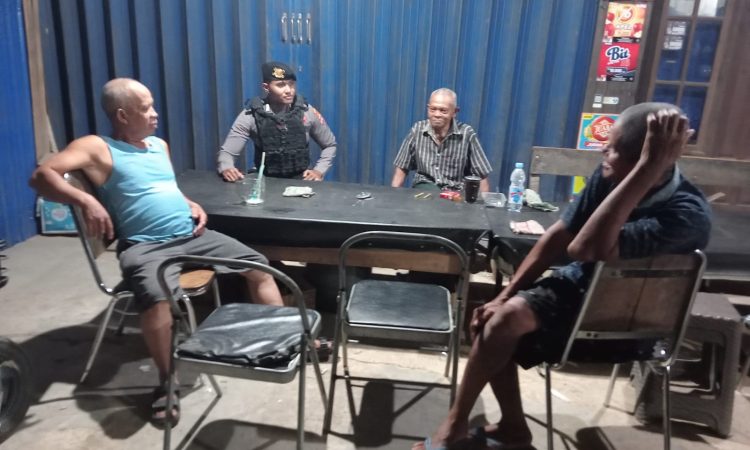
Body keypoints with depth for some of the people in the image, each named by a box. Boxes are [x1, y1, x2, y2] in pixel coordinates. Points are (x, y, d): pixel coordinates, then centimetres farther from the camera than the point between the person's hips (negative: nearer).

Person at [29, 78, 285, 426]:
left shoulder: (160, 145, 18)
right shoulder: (97, 148, -2)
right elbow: (42, 175, -12)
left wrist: (193, 205, 11)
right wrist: (85, 200, -27)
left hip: (191, 236, 7)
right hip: (145, 246, -7)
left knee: (258, 265, 0)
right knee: (156, 297, -38)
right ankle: (168, 383, -16)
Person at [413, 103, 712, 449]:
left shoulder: (687, 215, -31)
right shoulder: (612, 176, -12)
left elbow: (585, 249, -42)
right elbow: (559, 235, -5)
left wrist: (649, 168, -44)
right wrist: (505, 296, -6)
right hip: (582, 284, 6)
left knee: (507, 319, -24)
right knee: (492, 318, -13)